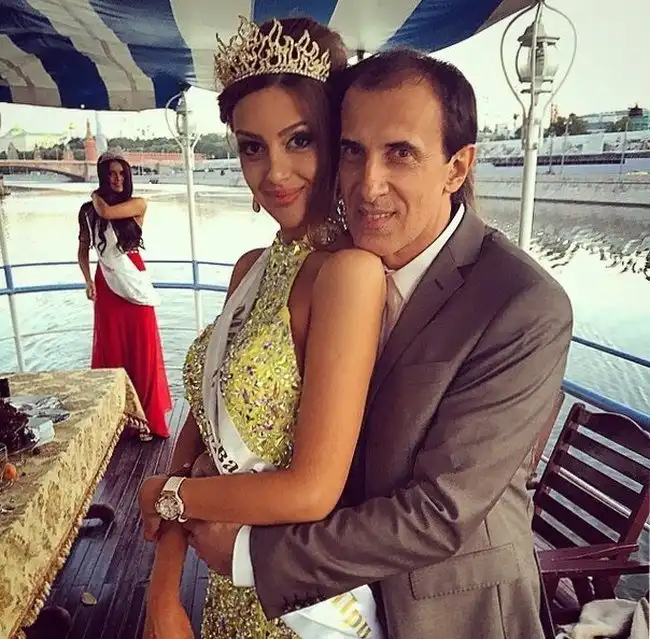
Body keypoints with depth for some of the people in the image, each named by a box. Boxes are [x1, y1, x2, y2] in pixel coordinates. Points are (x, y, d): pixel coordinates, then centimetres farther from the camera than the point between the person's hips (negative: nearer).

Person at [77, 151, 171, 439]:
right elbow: (83, 250, 12)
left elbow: (107, 212, -20)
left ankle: (145, 415, 14)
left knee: (142, 349, 2)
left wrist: (96, 196, 1)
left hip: (135, 284, -2)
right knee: (112, 350, 7)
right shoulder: (88, 211, 5)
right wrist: (88, 280, -2)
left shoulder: (137, 205, -3)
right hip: (106, 287, 2)